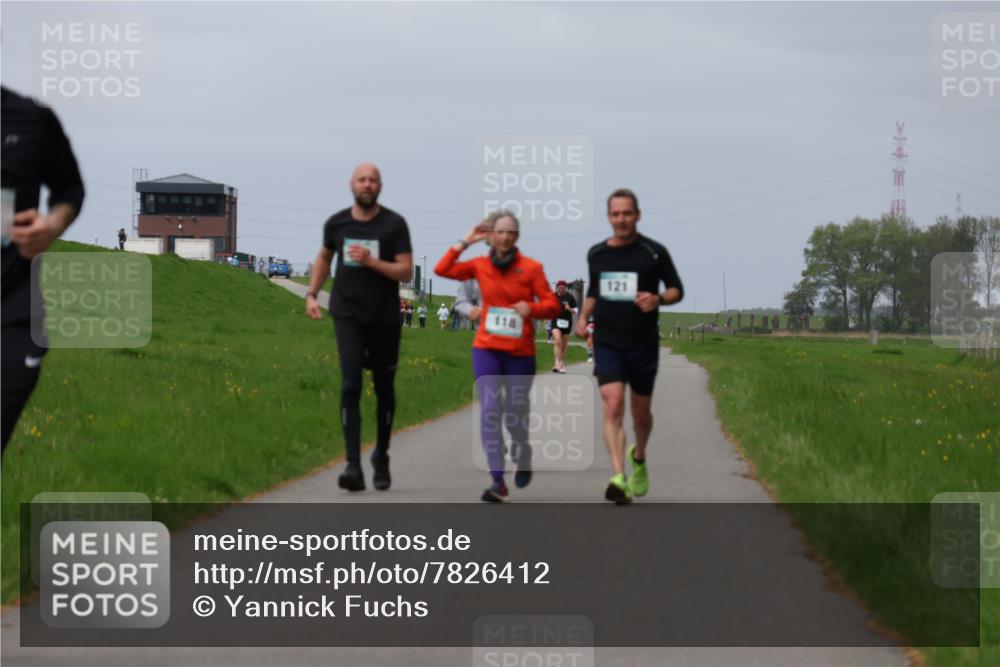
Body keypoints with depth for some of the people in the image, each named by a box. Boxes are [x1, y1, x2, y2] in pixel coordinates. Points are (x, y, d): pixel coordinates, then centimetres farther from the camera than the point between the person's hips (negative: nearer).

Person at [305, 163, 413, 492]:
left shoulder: (394, 224, -4)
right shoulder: (336, 224, 4)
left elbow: (406, 271, -10)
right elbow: (323, 257, 23)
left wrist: (370, 261, -22)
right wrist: (311, 294, 13)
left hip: (385, 319, 0)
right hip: (348, 316, 0)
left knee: (384, 390, 11)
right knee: (350, 386, -14)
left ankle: (381, 458, 32)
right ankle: (353, 467, -21)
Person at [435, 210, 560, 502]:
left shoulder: (531, 268, -4)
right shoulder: (480, 265, 3)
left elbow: (551, 305, -2)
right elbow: (442, 269, 0)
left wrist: (531, 307, -22)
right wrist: (465, 242, -2)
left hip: (520, 353, -1)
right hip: (487, 349, 1)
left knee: (515, 415, 7)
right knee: (490, 410, -13)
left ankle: (523, 458, 41)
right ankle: (497, 481, -14)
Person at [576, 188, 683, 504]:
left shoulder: (654, 252, -4)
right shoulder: (596, 254, 6)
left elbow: (677, 289, 3)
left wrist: (658, 299, -17)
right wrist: (583, 318, 8)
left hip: (643, 344, -1)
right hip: (607, 343, 1)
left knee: (641, 412, 12)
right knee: (613, 407, -17)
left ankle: (639, 457, 44)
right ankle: (619, 479, -26)